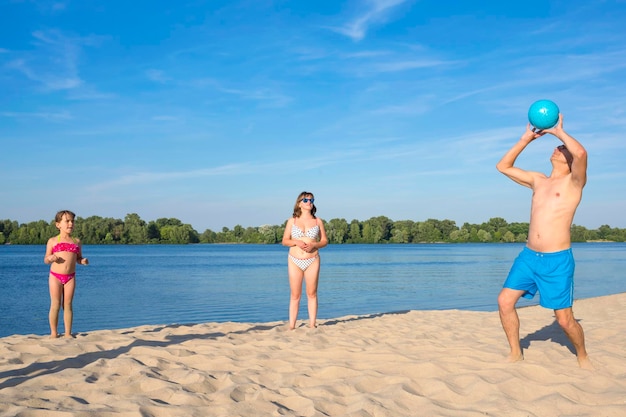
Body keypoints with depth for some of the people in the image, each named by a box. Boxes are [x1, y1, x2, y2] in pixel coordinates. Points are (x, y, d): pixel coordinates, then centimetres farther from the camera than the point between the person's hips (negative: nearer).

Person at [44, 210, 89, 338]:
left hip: (70, 277, 2)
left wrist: (83, 261, -5)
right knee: (55, 305, 2)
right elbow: (46, 260, 7)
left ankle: (68, 333, 12)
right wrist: (50, 258, -16)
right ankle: (53, 333, 12)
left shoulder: (77, 242, 10)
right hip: (55, 276, -2)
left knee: (68, 305, 6)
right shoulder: (53, 241, 3)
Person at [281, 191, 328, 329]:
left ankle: (312, 324, 9)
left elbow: (325, 241, 7)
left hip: (312, 261, 0)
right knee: (295, 295, 2)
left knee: (312, 294, 2)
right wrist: (296, 242, -13)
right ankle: (291, 326, 5)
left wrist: (313, 245, -12)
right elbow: (285, 241, 7)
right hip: (295, 261, 0)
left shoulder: (317, 221, 7)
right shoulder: (292, 221, 6)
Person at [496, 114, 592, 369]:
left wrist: (559, 132, -7)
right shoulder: (538, 181, 15)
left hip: (558, 260, -5)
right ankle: (516, 353, 13)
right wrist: (527, 139, 14)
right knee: (505, 302, -4)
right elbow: (503, 166, 18)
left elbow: (581, 153, -23)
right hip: (528, 256, 5)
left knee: (564, 319, -1)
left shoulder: (574, 181, -1)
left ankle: (582, 356, 27)